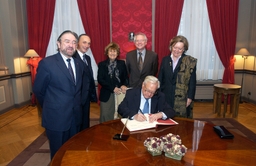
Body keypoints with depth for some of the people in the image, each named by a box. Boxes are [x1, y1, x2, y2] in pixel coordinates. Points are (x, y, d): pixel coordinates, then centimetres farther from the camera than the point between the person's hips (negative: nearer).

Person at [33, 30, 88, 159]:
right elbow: (38, 91, -6)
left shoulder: (79, 64, 5)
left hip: (75, 116, 5)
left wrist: (75, 105, 11)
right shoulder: (47, 63, -13)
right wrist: (50, 107, 5)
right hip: (56, 118, -5)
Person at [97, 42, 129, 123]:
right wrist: (113, 88, -13)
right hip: (106, 94, -1)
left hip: (120, 93, 1)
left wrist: (124, 85, -13)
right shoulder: (102, 64, 6)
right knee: (105, 116, 1)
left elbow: (126, 77, 10)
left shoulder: (122, 63, 11)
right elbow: (100, 80, -3)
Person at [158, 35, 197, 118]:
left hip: (181, 98, -2)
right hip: (166, 97, 3)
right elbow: (160, 79, 9)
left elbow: (192, 82, -3)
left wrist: (190, 97, -7)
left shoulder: (190, 62, -2)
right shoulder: (165, 60, 8)